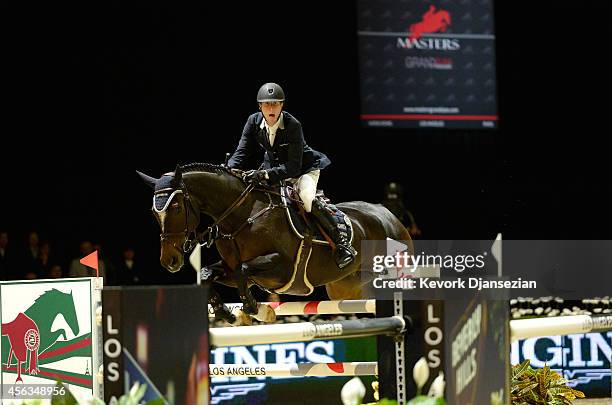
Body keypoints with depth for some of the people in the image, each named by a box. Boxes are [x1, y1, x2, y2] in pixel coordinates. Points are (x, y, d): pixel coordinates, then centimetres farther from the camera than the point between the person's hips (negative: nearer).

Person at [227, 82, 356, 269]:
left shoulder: (293, 125, -29)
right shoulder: (254, 122, -14)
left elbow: (293, 167, -33)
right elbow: (242, 153, -13)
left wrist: (266, 174, -47)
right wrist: (228, 170, -35)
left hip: (305, 168, -6)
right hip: (274, 167, 6)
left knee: (306, 198, -34)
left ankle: (341, 242, -22)